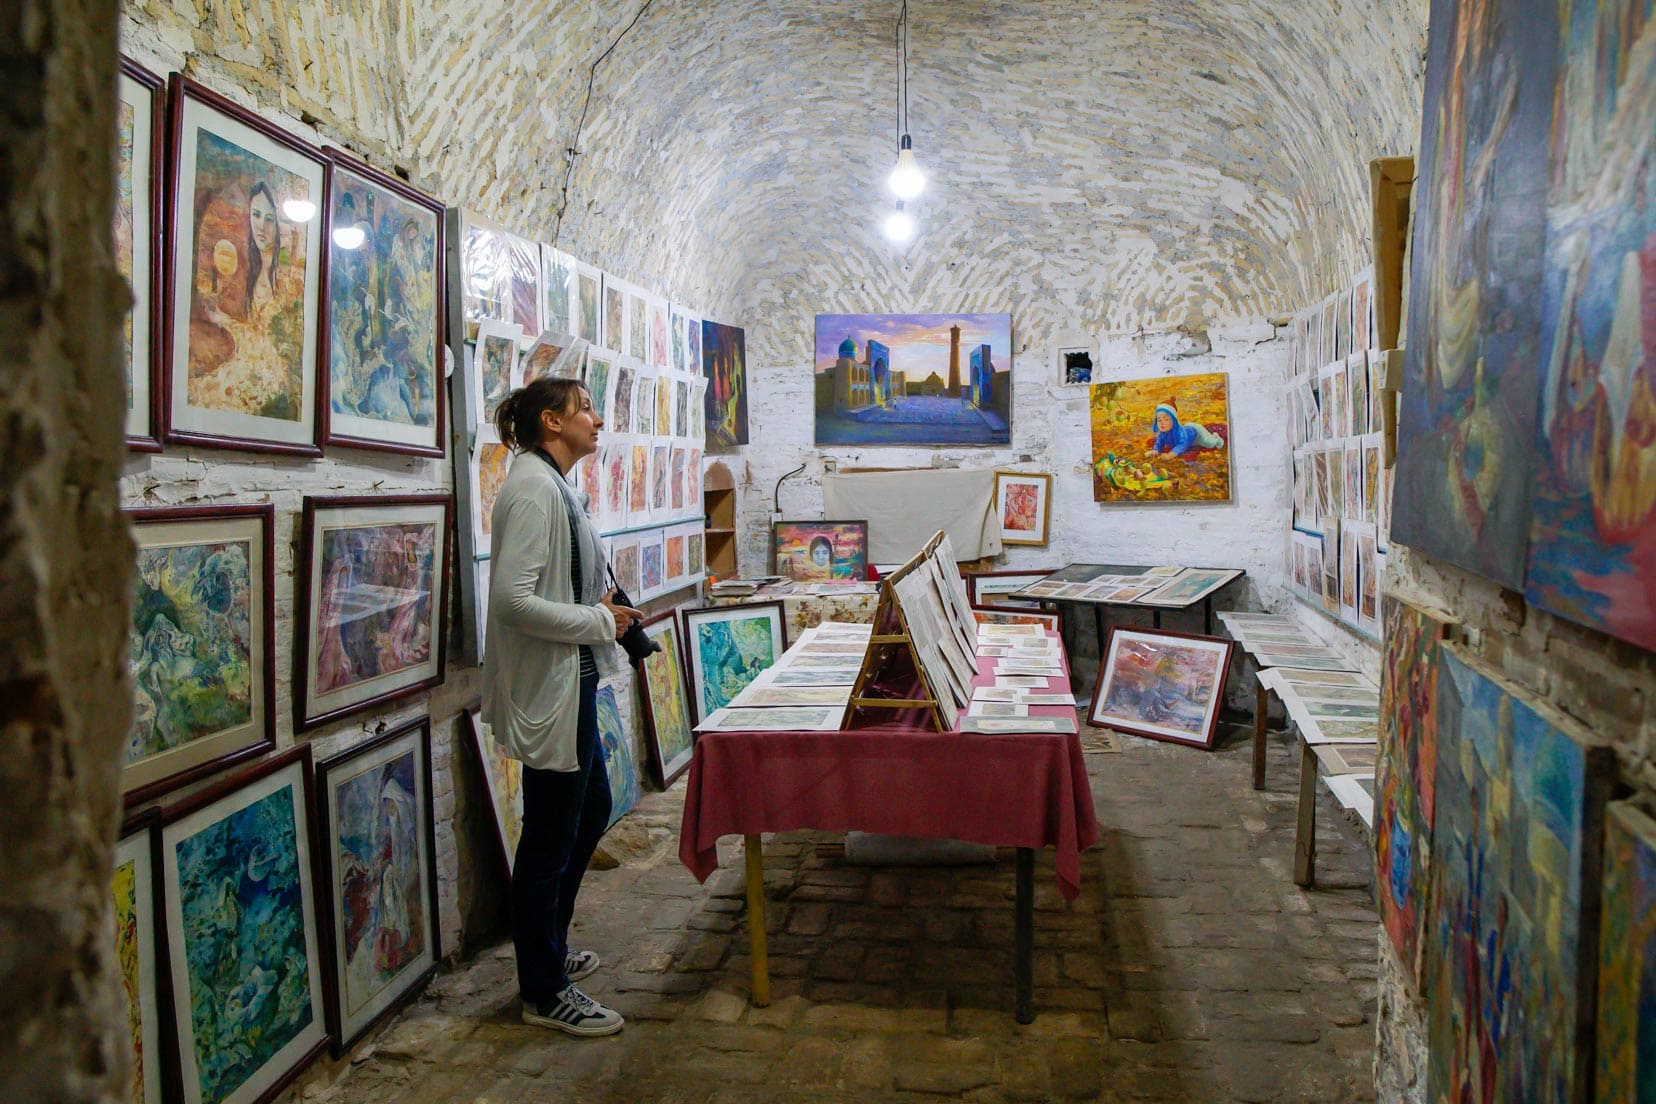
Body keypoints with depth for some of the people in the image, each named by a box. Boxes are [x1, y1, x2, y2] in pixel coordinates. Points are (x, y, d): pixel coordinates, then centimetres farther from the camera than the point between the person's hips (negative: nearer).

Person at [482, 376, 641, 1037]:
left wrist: (597, 606, 5)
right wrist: (599, 621, -18)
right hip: (547, 686, -11)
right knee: (551, 837, 2)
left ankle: (548, 950, 39)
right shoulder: (533, 488, -19)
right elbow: (513, 598, -27)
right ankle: (544, 994, 18)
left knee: (591, 809, 21)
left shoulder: (552, 484, 12)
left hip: (570, 680, 11)